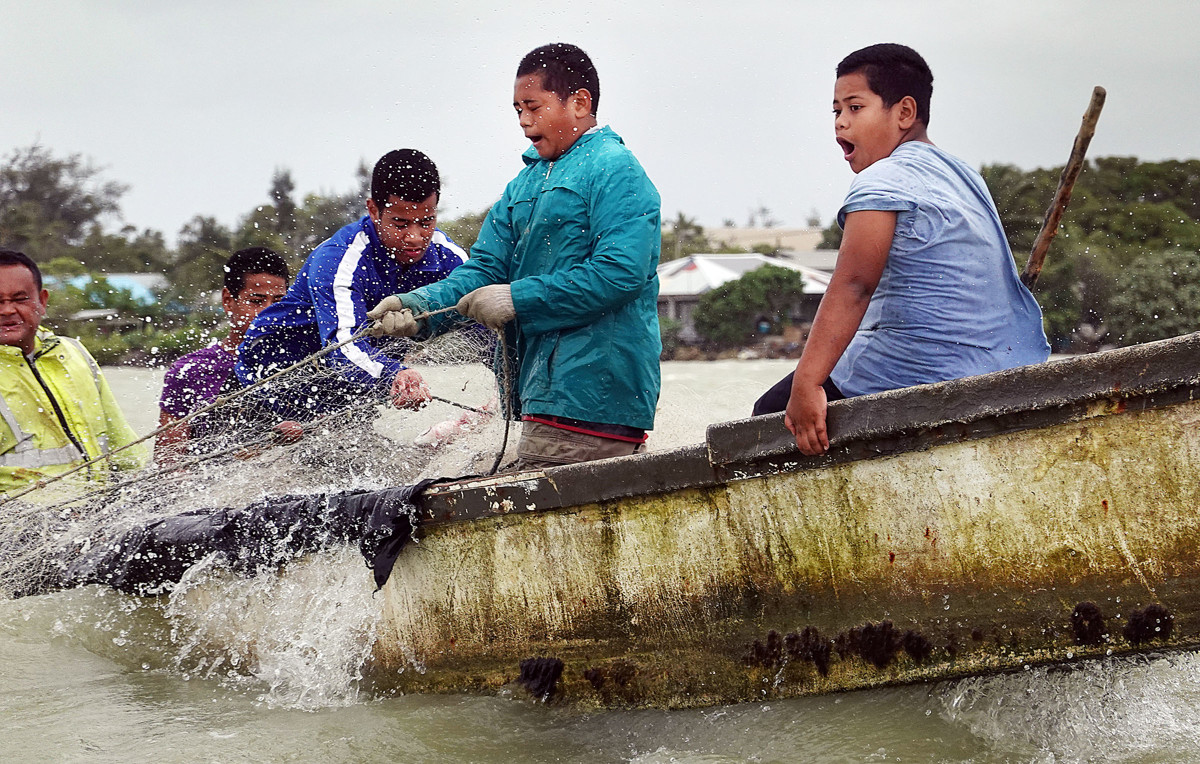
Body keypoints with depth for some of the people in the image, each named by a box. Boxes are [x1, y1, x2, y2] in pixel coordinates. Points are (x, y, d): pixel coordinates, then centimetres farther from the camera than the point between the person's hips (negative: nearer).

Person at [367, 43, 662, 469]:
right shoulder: (525, 185, 21)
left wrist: (516, 299, -16)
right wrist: (420, 308, -6)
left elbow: (620, 273, -18)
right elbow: (485, 268, 13)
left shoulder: (616, 171, -6)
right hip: (543, 391, 8)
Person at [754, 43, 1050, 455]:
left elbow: (853, 286, -23)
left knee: (774, 413, -4)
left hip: (933, 377, -10)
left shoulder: (881, 183, -11)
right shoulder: (961, 174, 18)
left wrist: (806, 383, -29)